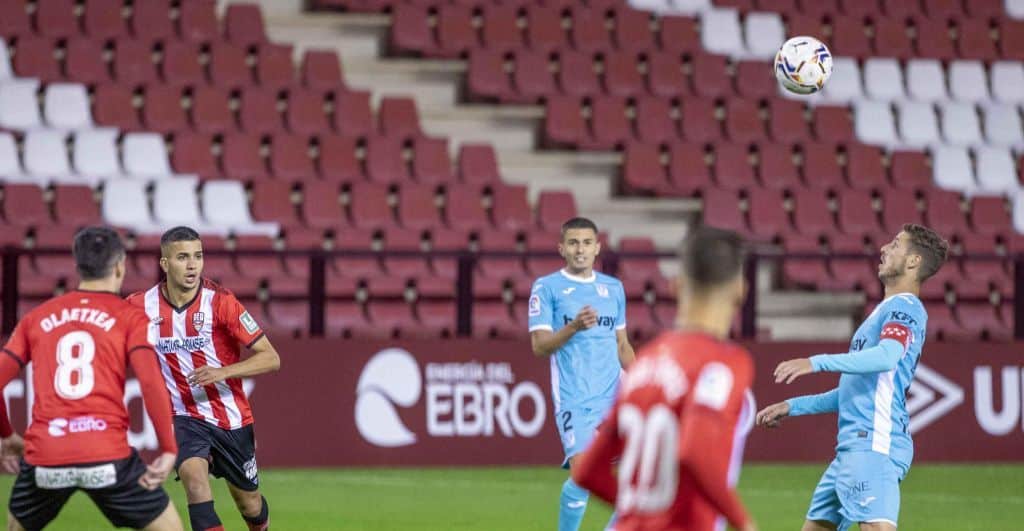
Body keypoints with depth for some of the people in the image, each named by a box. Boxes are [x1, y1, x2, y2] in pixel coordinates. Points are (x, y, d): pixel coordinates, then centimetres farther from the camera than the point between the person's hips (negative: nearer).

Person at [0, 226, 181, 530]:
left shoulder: (36, 318, 17)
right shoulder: (131, 318, 6)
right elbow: (151, 383, -8)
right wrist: (168, 450, -5)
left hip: (44, 457, 3)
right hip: (108, 457, -3)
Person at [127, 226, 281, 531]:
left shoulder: (220, 302, -16)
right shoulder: (142, 306, -9)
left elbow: (270, 359, -16)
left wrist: (223, 372, -30)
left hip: (232, 419, 0)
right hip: (185, 417, 0)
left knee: (249, 504, 14)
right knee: (194, 478, -29)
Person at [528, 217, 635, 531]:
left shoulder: (613, 288, 16)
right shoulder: (547, 287, 2)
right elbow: (539, 346, -5)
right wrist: (574, 327, -20)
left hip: (614, 396, 5)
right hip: (574, 397, -5)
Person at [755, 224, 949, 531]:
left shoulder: (904, 307, -5)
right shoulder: (885, 310, 27)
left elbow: (887, 356, -27)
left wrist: (817, 363, -32)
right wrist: (793, 407, 32)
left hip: (874, 445, -10)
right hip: (851, 447, 10)